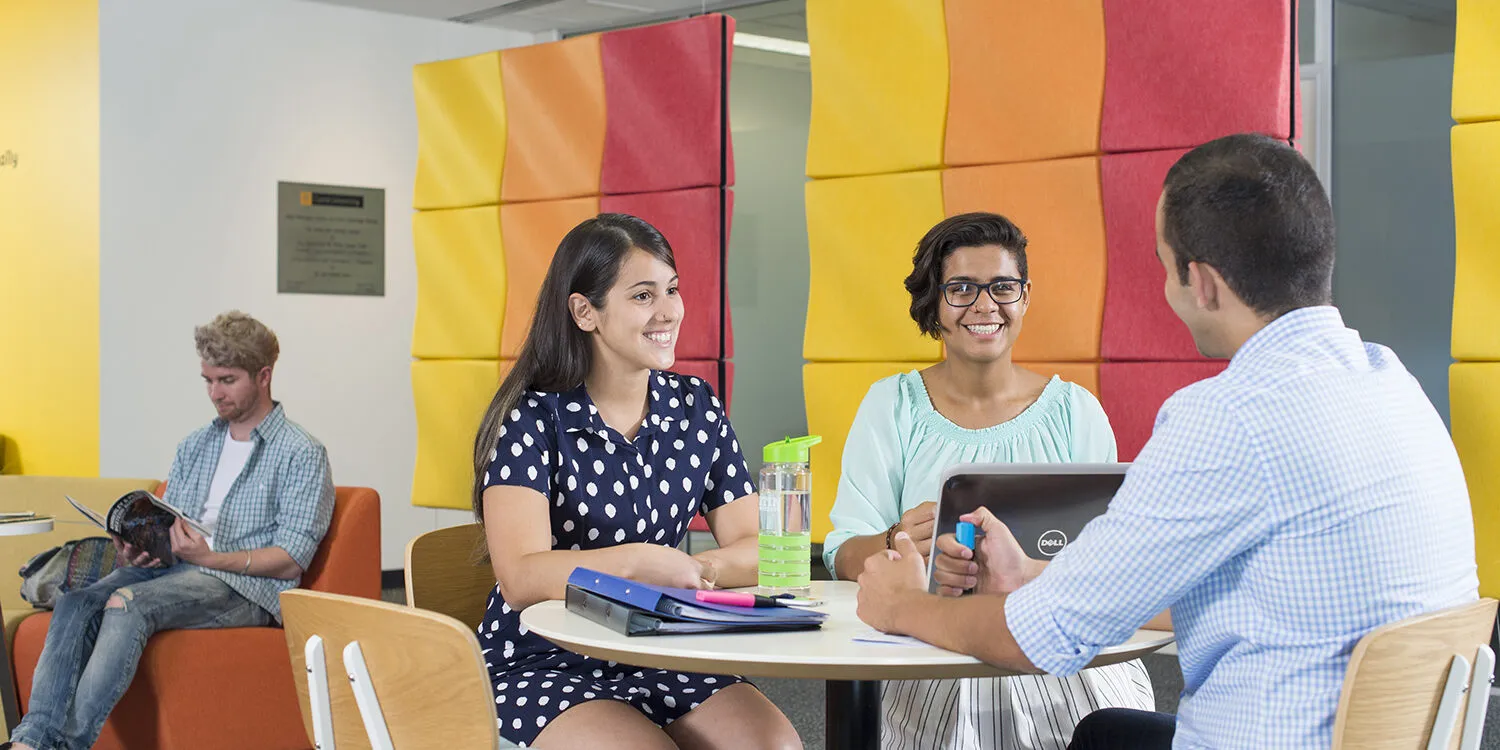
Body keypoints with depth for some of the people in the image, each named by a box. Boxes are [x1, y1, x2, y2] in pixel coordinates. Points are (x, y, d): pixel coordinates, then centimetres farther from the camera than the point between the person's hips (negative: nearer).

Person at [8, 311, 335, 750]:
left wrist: (210, 558, -21)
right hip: (173, 569, 6)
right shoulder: (194, 447, 23)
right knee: (77, 602, -24)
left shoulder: (302, 454, 0)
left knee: (127, 603, -33)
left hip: (246, 586, -6)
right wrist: (137, 549, -4)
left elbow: (291, 563, -8)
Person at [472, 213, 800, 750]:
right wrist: (636, 561, -34)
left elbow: (753, 548, 1)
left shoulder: (695, 407, 6)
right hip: (547, 664, -4)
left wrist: (690, 571, -19)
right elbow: (520, 578, -22)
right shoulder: (532, 418, -10)